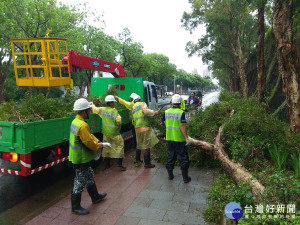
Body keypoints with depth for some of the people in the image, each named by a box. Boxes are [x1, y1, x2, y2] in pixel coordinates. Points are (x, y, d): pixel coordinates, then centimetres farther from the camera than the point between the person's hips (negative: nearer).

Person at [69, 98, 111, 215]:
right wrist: (99, 146, -7)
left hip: (79, 157, 10)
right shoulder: (83, 126, -29)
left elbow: (89, 136, 10)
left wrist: (99, 142, 2)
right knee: (80, 182, 6)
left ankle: (95, 196, 45)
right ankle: (76, 207, 24)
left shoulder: (75, 121, 4)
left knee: (89, 177, 25)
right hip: (81, 159, -10)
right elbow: (89, 143, -25)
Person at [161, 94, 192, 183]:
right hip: (179, 139, -4)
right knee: (183, 158, 6)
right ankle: (185, 177, 13)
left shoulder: (166, 112, 1)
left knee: (170, 156, 17)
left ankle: (170, 175, 26)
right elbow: (183, 126, -20)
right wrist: (187, 137, -16)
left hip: (169, 138, 5)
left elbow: (162, 121, 18)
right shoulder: (181, 113, -14)